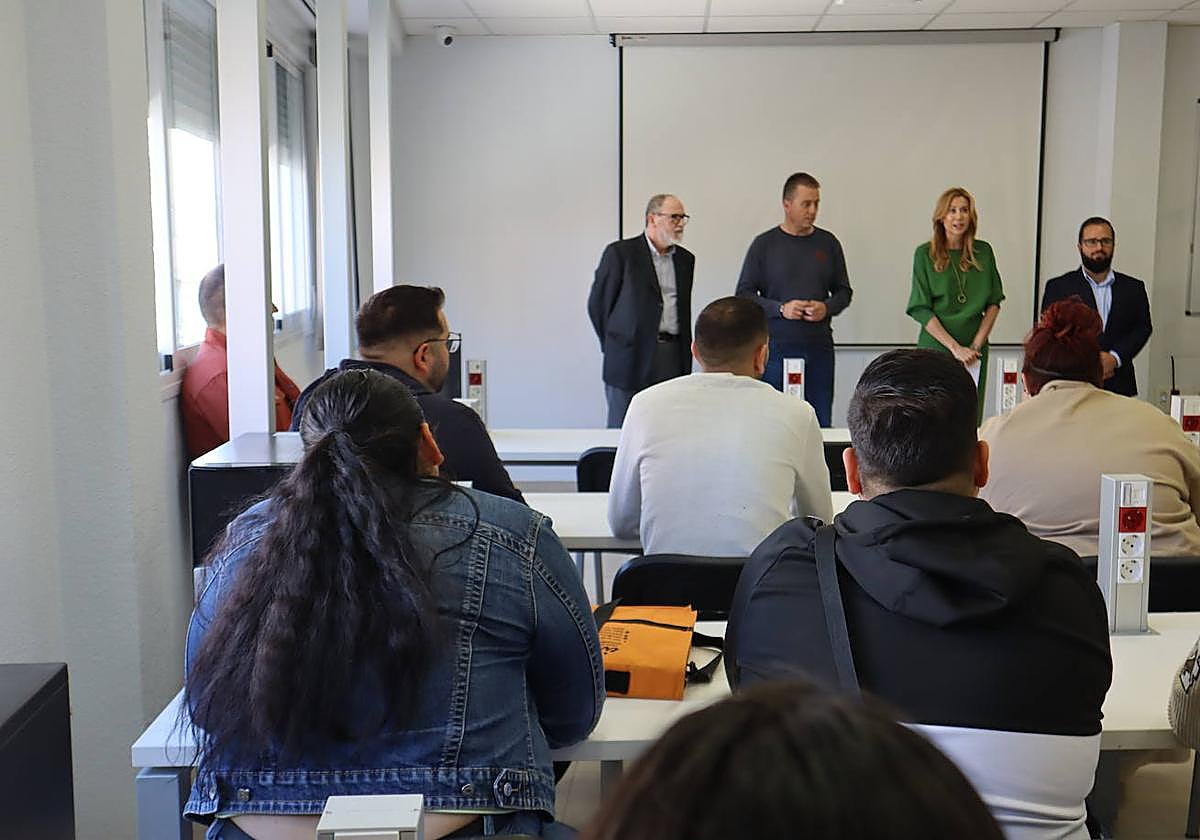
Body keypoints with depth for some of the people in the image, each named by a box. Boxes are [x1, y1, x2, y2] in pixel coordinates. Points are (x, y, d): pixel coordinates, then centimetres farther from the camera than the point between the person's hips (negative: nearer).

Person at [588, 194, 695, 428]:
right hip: (631, 356, -4)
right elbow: (597, 303, 1)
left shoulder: (685, 259, 14)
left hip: (673, 357, 5)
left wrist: (685, 360, 15)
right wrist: (612, 345, 5)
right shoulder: (620, 253, -4)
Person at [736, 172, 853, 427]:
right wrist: (781, 309, -12)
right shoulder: (764, 244, 3)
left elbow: (844, 291, 16)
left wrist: (826, 308, -5)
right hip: (776, 347, -2)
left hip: (819, 348, 3)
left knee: (821, 423, 2)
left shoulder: (828, 243, 11)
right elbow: (744, 294, 2)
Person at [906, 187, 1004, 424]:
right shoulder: (925, 254, -1)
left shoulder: (983, 252, 7)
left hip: (975, 351, 3)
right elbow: (921, 309, -6)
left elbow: (994, 303, 9)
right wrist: (955, 347, -12)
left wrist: (976, 345, -3)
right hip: (935, 347, -2)